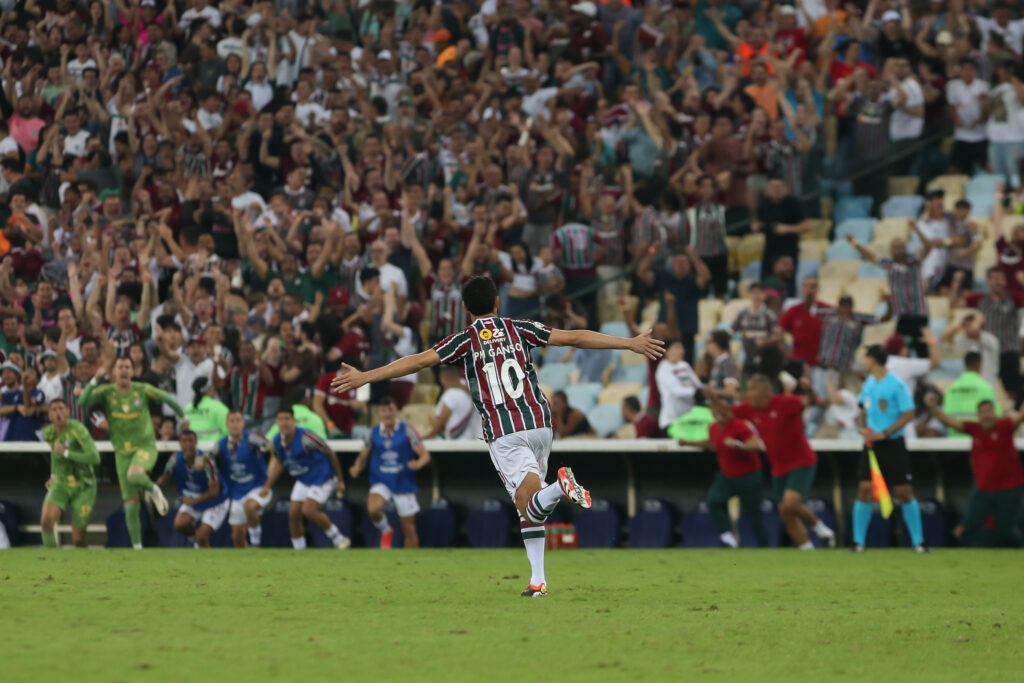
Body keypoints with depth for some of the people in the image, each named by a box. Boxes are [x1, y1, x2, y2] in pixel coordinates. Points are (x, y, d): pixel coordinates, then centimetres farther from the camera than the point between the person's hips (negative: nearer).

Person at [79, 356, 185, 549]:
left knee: (134, 475, -36)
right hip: (123, 452, 2)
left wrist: (182, 416, 22)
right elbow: (83, 401, -19)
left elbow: (167, 398, 12)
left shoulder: (142, 390, -2)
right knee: (131, 505, 0)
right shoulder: (106, 392, -2)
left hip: (146, 446, -2)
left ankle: (153, 490, -2)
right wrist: (96, 379, -30)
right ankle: (137, 547, 12)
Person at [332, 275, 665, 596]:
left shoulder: (465, 340, 2)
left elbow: (417, 361, -5)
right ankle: (537, 581, 5)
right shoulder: (519, 329, 9)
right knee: (530, 508, 15)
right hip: (539, 424, 3)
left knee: (530, 507, -7)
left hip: (503, 434, -3)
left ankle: (560, 486, -39)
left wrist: (365, 377, 0)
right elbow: (575, 338, 8)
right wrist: (630, 343, 14)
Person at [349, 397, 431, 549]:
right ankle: (386, 531, 0)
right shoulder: (373, 433, 1)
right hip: (381, 482, 1)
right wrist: (357, 468, -13)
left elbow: (425, 456, -7)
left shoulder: (407, 431, -5)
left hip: (404, 484, -1)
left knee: (409, 530, 2)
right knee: (373, 509, -31)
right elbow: (363, 457, 10)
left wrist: (418, 464, -30)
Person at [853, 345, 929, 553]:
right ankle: (858, 542, 2)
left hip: (892, 444, -5)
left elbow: (908, 414, -14)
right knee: (864, 490, -4)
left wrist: (884, 433, -19)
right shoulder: (868, 383, 9)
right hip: (872, 444, 5)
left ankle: (918, 542, 7)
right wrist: (862, 428, -2)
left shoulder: (897, 385, -12)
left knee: (904, 493, -2)